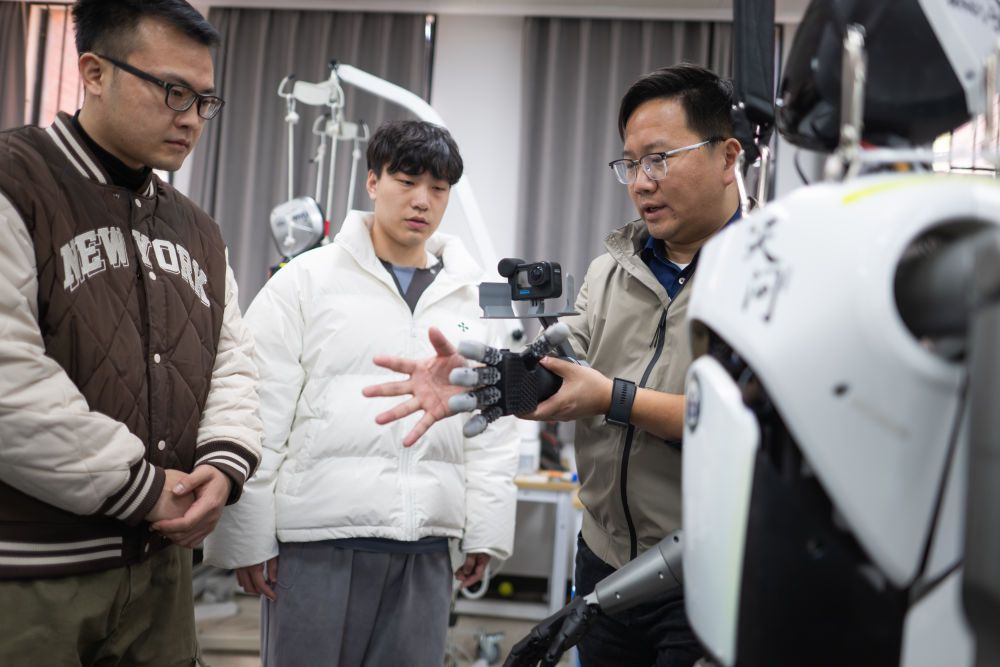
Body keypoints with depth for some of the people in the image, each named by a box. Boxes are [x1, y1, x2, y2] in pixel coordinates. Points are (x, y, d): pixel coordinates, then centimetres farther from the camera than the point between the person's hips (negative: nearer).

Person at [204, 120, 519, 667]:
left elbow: (492, 428, 9)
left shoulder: (472, 297, 10)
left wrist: (485, 531, 4)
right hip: (318, 541, -3)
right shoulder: (304, 280, 0)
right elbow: (259, 421, -3)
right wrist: (247, 536, -6)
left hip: (426, 547, 3)